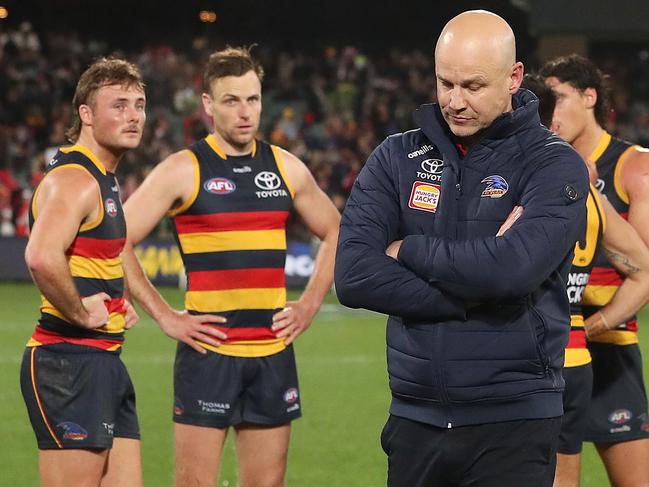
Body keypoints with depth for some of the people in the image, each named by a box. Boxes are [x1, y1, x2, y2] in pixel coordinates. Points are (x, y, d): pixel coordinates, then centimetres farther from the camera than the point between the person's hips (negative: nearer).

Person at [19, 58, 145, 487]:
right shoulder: (75, 178, -15)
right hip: (70, 360, -10)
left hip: (105, 362, 10)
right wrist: (80, 314, -21)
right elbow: (42, 257, -34)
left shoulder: (105, 179, 17)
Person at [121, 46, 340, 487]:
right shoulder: (183, 171, -4)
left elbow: (335, 233, 23)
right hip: (209, 352, -4)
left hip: (273, 353, 4)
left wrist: (310, 304, 11)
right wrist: (164, 316, -8)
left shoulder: (286, 168, 9)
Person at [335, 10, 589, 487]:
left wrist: (409, 250, -8)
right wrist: (473, 296, -14)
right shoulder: (397, 158, 6)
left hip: (512, 427, -3)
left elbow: (512, 268, -22)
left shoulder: (554, 165, -4)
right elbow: (352, 277, -7)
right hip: (414, 417, 4)